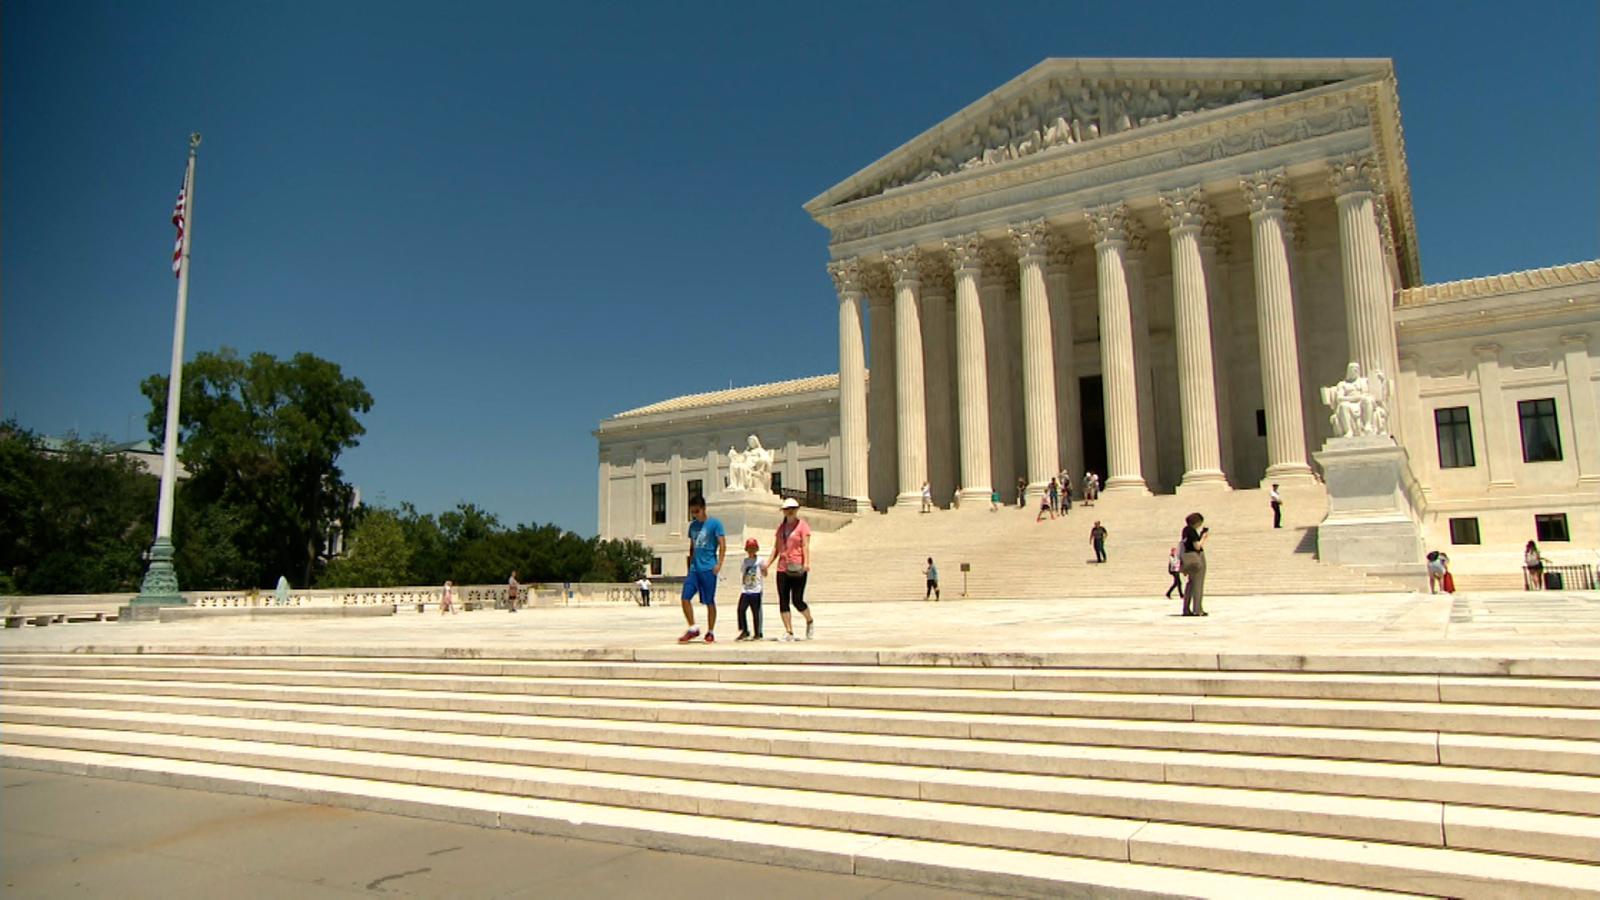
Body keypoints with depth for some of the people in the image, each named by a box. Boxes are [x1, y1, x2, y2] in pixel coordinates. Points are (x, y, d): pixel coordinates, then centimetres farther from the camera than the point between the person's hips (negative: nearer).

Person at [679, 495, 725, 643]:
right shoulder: (693, 526, 14)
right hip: (694, 568, 6)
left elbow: (722, 545, -7)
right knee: (685, 598, -5)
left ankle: (710, 632, 12)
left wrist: (719, 564, -15)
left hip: (708, 568, -5)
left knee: (709, 601, 1)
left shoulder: (715, 523, -4)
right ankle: (693, 629, 6)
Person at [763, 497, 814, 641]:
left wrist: (806, 563, -22)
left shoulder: (802, 525, 0)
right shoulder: (781, 526, 17)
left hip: (797, 569, -6)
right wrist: (767, 564, 10)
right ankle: (789, 633, 6)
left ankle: (810, 622, 21)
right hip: (782, 568, 6)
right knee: (783, 602, 1)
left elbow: (806, 546, -9)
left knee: (797, 601, -7)